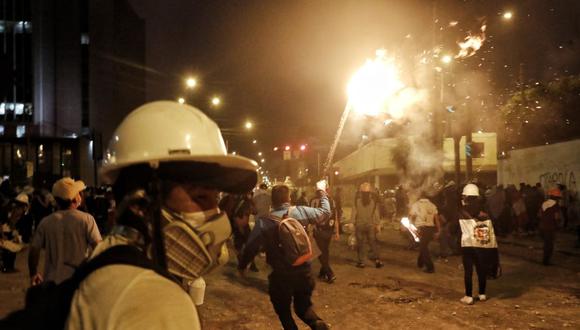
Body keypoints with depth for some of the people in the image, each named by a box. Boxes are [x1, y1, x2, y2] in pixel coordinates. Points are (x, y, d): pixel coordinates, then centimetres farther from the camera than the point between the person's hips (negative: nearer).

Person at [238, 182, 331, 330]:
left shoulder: (264, 221, -11)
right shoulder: (301, 211, -7)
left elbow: (251, 247, -8)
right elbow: (325, 212, 9)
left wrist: (242, 266, 10)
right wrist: (322, 192, 25)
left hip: (280, 276, -2)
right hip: (304, 272, 3)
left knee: (283, 312, 18)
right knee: (303, 306, 20)